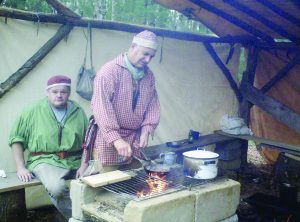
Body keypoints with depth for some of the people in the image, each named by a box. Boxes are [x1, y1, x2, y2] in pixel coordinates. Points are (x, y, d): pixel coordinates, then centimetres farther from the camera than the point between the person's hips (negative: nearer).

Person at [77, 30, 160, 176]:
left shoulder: (148, 75, 9)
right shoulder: (110, 71, -12)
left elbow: (153, 104, 12)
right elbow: (101, 107, -20)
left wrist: (146, 130, -4)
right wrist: (116, 139, -26)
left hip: (136, 140, 6)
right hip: (108, 139, -5)